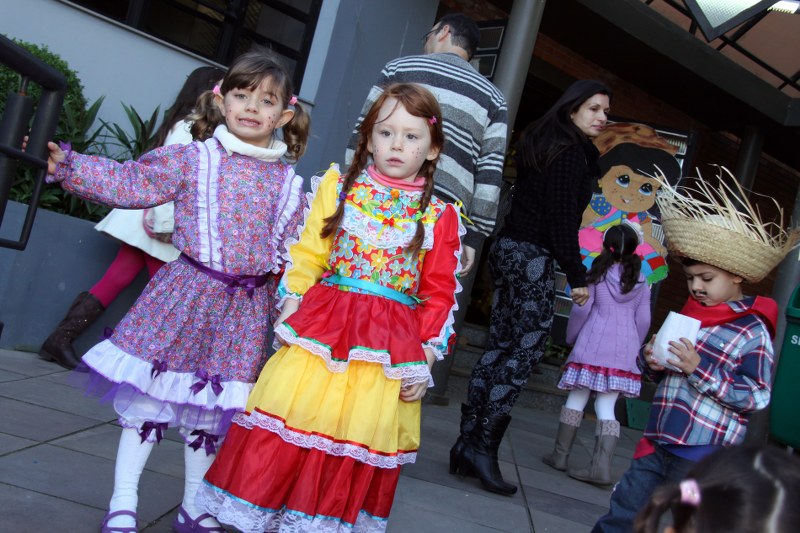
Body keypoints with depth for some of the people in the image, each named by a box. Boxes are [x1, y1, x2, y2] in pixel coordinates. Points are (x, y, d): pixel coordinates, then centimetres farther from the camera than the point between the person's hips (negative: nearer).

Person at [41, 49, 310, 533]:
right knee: (151, 392, 1)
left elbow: (293, 255, 7)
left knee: (213, 408, 12)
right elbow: (127, 182, -1)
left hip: (245, 310, 2)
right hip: (187, 293, -2)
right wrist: (67, 165, -9)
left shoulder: (288, 184, 5)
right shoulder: (192, 160, -1)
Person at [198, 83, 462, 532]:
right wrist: (289, 312, -3)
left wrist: (426, 360, -2)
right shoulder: (339, 188, 7)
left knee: (362, 439, 5)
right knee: (293, 414, 2)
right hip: (321, 327, 1)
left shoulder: (439, 217, 3)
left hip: (391, 343, 0)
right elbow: (307, 258, 6)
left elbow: (440, 294, 3)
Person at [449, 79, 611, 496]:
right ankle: (483, 446, -8)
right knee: (527, 349, -8)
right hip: (533, 257, -10)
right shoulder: (571, 153, -8)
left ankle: (468, 442, 10)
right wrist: (577, 275, -14)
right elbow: (563, 217, -15)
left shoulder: (544, 145, 21)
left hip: (509, 249, 10)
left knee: (500, 345, 8)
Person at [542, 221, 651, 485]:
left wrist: (571, 337, 11)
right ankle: (601, 465, -6)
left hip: (593, 344, -2)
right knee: (606, 406, 2)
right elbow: (643, 320, 6)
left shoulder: (597, 274, 0)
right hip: (625, 349, 2)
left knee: (577, 398, 7)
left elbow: (581, 309, -3)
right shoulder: (640, 281, 7)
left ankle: (560, 454, 11)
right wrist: (634, 347, 18)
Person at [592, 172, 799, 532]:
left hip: (703, 458, -6)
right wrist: (651, 361, -2)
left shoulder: (752, 331, -10)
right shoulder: (689, 316, 11)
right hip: (658, 443, 7)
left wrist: (700, 368, -22)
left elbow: (757, 396, -17)